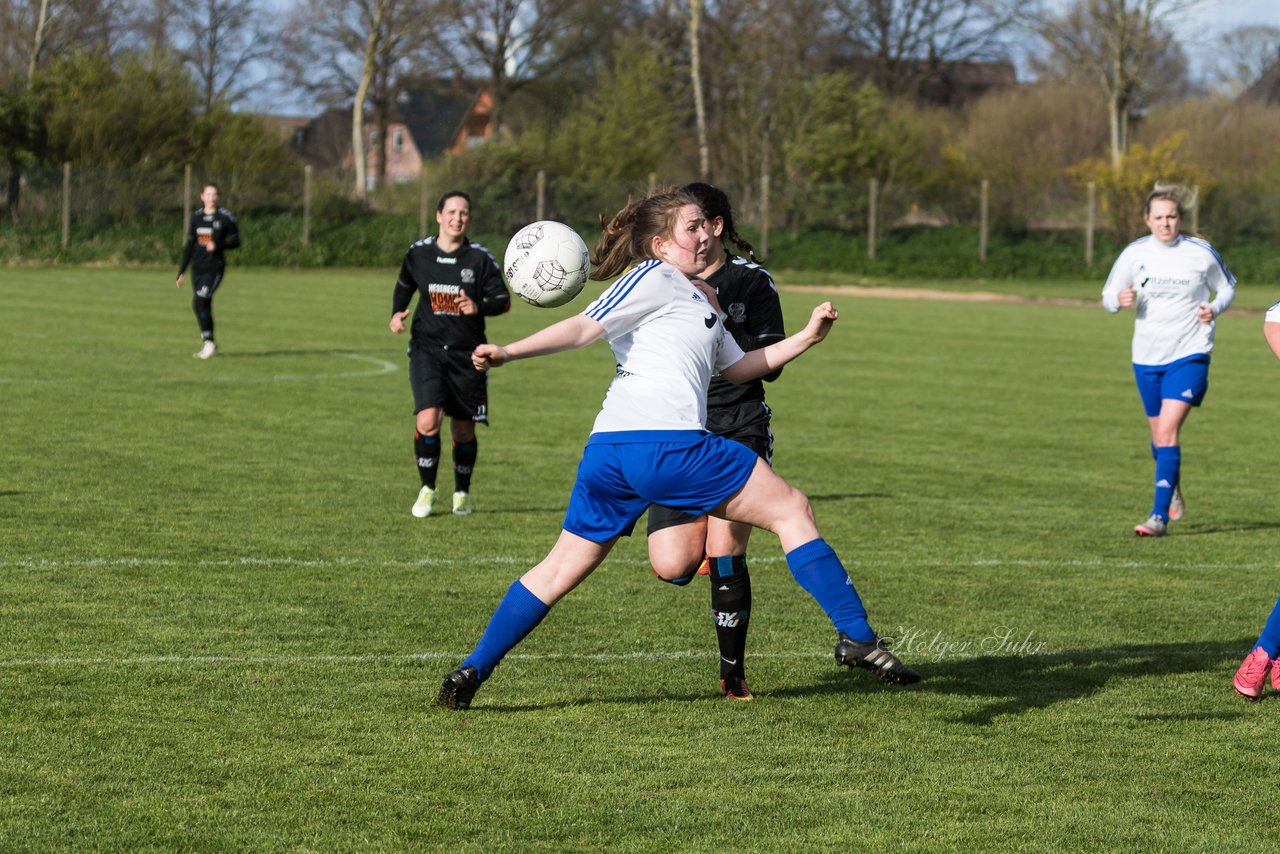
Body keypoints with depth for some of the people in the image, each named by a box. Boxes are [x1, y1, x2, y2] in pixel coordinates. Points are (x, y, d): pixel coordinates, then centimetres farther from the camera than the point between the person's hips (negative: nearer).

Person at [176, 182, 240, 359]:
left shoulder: (225, 217, -3)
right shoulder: (196, 217, 9)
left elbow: (235, 242, 0)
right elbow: (189, 244, 14)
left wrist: (218, 246, -19)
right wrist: (181, 271, 12)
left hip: (215, 267, -5)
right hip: (197, 267, 5)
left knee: (200, 301, -18)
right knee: (200, 306, 5)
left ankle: (208, 341, -6)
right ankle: (209, 344, 18)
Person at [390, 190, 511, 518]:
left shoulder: (480, 258, -4)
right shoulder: (418, 253, 1)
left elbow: (504, 300, -3)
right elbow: (404, 286, 21)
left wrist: (479, 307, -22)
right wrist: (397, 313, 3)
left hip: (467, 354, 0)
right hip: (427, 349, 0)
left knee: (463, 430, 7)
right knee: (428, 421, -18)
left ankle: (462, 492, 31)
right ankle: (427, 489, 3)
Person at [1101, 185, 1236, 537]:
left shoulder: (1201, 253, -6)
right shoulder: (1134, 254, -2)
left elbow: (1227, 287, 10)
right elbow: (1108, 297, 5)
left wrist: (1214, 309, -11)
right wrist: (1119, 300, -19)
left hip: (1189, 354, -3)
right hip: (1147, 358, 3)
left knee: (1167, 431, -18)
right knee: (1159, 435, 15)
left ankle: (1160, 515, -19)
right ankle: (1174, 491, 45)